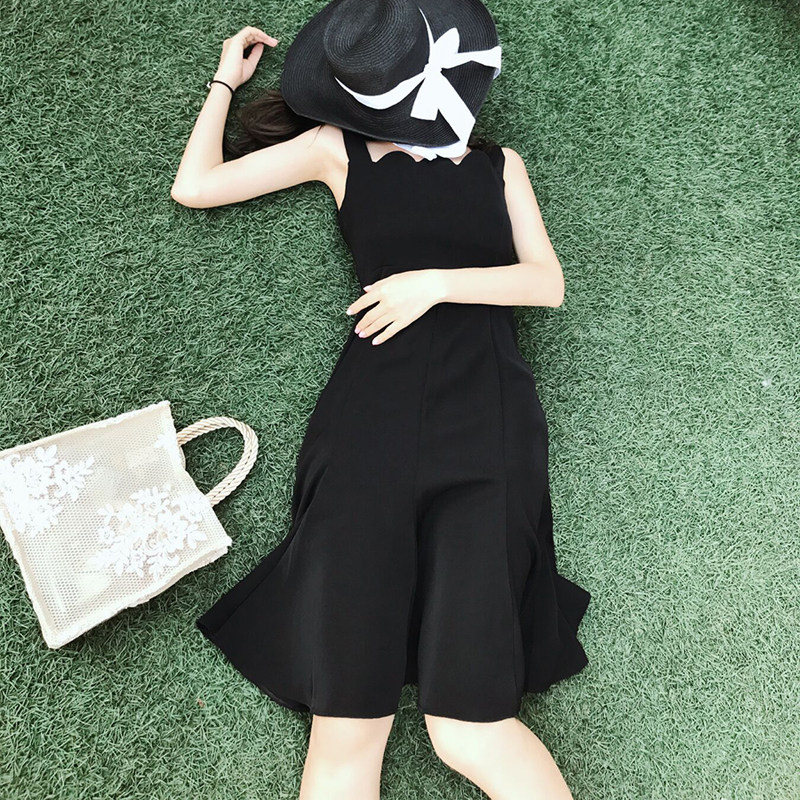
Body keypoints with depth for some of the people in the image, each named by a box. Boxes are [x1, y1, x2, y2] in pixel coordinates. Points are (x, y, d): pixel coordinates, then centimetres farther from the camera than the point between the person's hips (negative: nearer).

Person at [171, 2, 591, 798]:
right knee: (347, 719, -13)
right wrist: (225, 80, 30)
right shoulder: (337, 148, 19)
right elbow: (194, 186, 19)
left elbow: (548, 283, 11)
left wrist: (436, 283, -2)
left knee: (467, 726, -14)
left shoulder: (499, 163, 23)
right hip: (373, 410, 0)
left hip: (488, 413, 1)